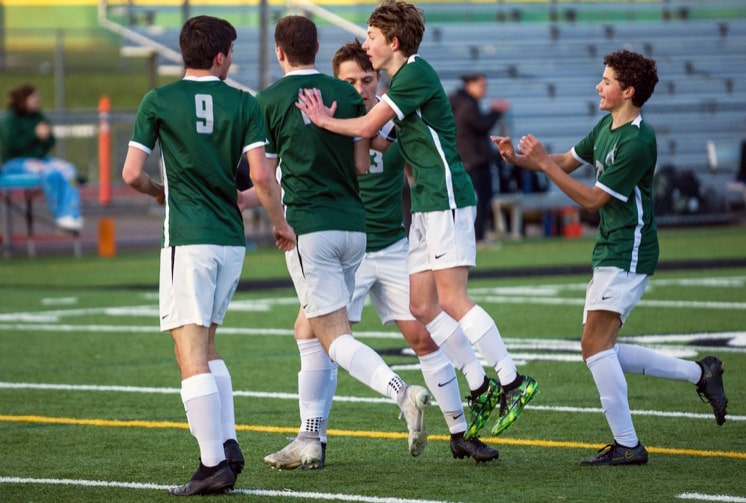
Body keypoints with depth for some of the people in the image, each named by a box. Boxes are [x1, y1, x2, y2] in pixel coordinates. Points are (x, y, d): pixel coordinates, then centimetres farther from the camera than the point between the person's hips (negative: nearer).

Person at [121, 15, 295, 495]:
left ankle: (214, 464, -13)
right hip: (232, 239, 4)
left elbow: (132, 173, -4)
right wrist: (281, 223, 11)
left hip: (187, 239, -4)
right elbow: (262, 176, -4)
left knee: (191, 354, -6)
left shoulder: (158, 101, -2)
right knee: (206, 347, 19)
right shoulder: (244, 104, 3)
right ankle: (228, 445, 8)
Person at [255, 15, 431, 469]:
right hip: (353, 223, 6)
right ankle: (310, 440, 15)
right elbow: (362, 164, 6)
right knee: (311, 330, 17)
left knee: (335, 337, -8)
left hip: (308, 225, -6)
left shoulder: (269, 101, -4)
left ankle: (403, 393, -32)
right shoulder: (347, 94, 7)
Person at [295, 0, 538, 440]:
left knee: (452, 301, -13)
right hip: (426, 204, 10)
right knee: (422, 307, 7)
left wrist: (324, 121, 2)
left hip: (447, 198, -10)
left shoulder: (416, 73, -11)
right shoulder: (400, 79, 20)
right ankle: (481, 387, 11)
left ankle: (514, 382, -9)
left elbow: (366, 128, -14)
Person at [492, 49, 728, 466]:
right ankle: (699, 373, 17)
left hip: (628, 255, -10)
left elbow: (593, 198, -18)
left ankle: (627, 445, -9)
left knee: (595, 345, -14)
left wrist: (544, 163, -18)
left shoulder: (638, 141, -19)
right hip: (610, 254, 10)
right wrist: (520, 159, 4)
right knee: (602, 351, 10)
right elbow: (567, 163, 20)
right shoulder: (606, 126, 11)